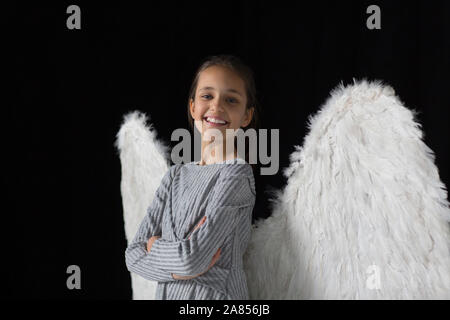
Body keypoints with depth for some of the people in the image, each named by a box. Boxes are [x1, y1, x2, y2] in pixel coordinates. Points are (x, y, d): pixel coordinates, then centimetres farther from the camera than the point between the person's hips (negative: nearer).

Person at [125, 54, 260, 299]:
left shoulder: (237, 174, -16)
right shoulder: (176, 175, 2)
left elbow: (192, 259, -25)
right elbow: (134, 255, -3)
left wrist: (154, 246, -8)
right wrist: (177, 268, -19)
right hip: (167, 293, 5)